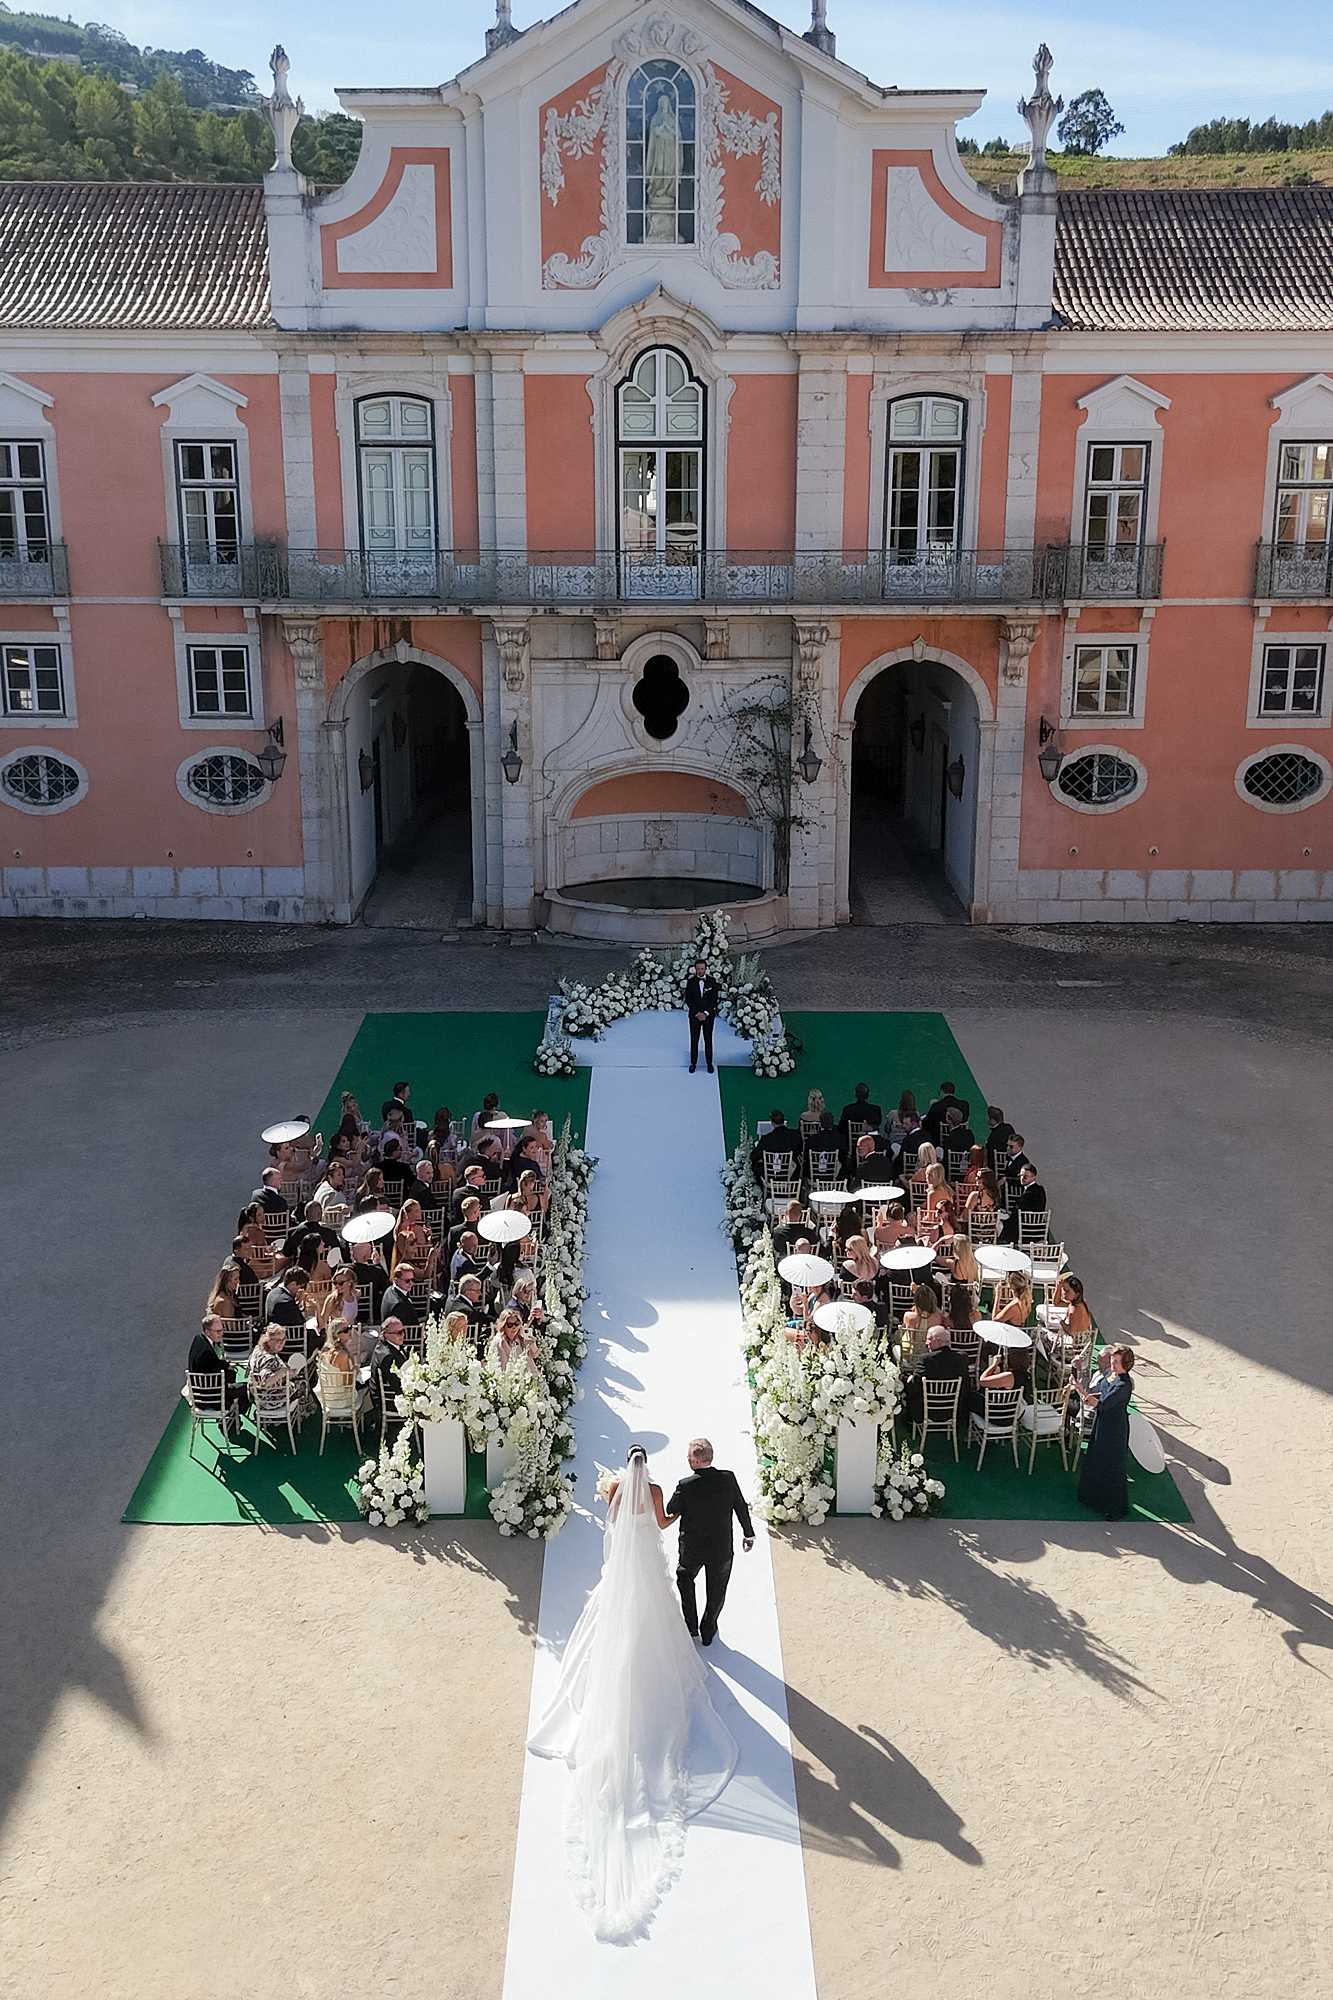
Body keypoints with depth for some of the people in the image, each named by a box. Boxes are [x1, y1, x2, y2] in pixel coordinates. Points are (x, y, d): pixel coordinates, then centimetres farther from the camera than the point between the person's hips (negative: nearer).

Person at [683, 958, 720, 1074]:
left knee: (708, 1039, 6)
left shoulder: (712, 981, -3)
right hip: (694, 1015, 0)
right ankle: (693, 1063, 13)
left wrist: (706, 1013, -12)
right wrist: (697, 1013, -11)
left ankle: (709, 1063, 14)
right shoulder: (690, 981, -3)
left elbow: (715, 999, -3)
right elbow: (688, 999, -2)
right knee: (694, 1040, 4)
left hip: (709, 1015, 0)